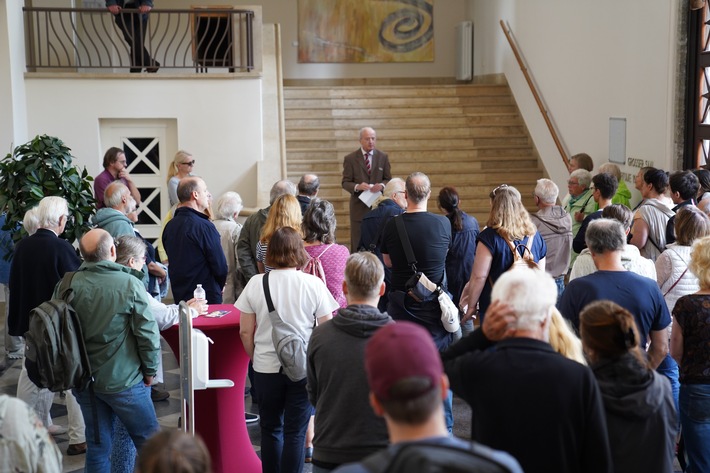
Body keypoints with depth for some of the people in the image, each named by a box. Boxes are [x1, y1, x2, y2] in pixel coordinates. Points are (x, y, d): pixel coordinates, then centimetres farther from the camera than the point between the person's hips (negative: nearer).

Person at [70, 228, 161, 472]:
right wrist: (150, 369, 0)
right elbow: (147, 332, -14)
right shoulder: (129, 283, -16)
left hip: (84, 379, 4)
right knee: (149, 442, 11)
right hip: (123, 380, -4)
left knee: (97, 446, 13)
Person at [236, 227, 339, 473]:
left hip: (266, 367, 2)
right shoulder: (313, 283, -10)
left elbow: (245, 331, -2)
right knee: (295, 432, 6)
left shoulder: (256, 283, -6)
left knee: (270, 428, 17)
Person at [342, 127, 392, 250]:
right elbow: (345, 182, 1)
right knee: (358, 245, 0)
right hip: (359, 207, -2)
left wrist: (382, 185, -14)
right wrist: (357, 187, -21)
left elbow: (388, 179, 10)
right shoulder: (350, 159, 0)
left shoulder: (383, 157, 7)